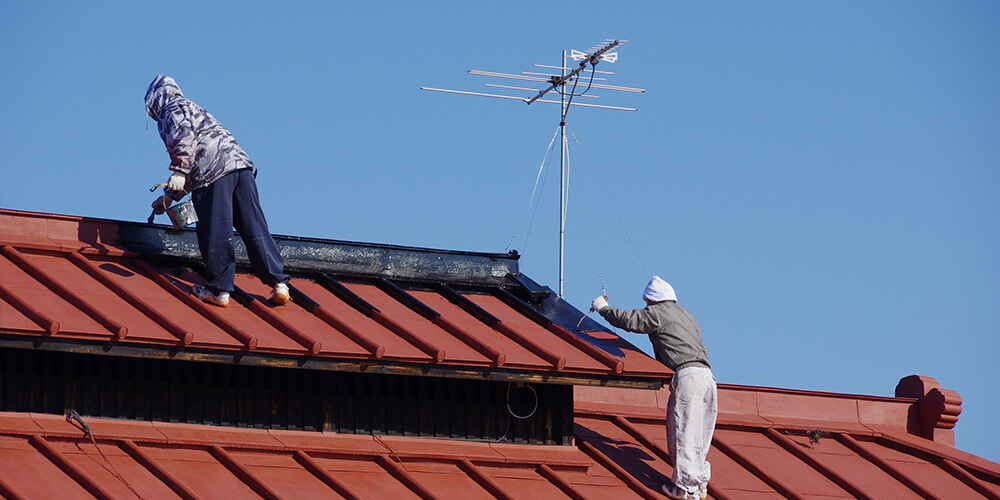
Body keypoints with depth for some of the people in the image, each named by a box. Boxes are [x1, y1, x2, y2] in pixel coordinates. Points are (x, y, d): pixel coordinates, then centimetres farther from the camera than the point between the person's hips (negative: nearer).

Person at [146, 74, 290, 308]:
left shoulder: (172, 109, 11)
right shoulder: (191, 108, 38)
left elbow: (185, 137, -12)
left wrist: (179, 172, -18)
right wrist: (170, 196, 48)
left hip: (215, 173, -8)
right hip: (241, 164, 8)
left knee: (215, 234, -3)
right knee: (254, 228, 4)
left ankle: (219, 290, 0)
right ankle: (278, 282, -2)